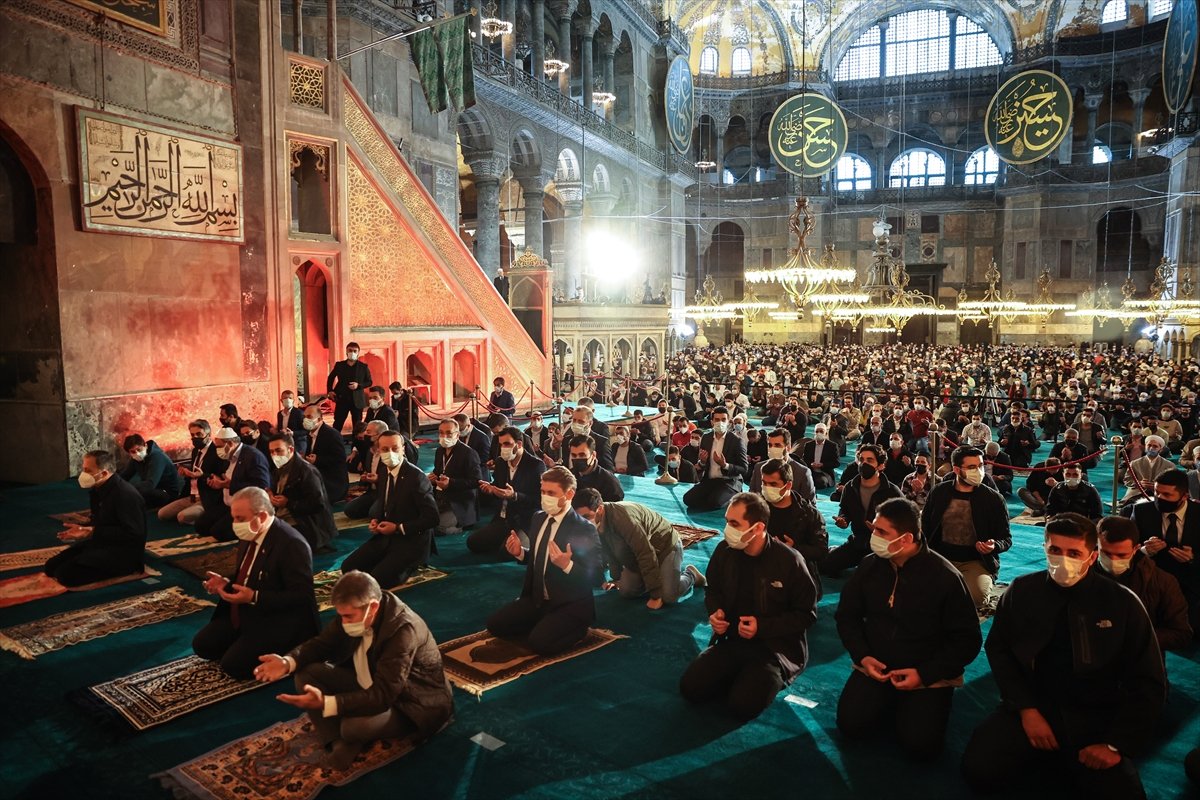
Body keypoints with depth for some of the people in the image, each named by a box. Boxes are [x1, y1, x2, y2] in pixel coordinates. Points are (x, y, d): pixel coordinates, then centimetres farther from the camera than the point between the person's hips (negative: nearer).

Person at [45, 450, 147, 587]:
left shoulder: (126, 495, -23)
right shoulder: (97, 490, 7)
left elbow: (133, 534, -25)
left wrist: (93, 532, -22)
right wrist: (85, 529, -2)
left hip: (124, 553, -10)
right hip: (101, 542, 10)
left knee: (66, 574, -21)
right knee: (51, 566, 4)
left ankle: (123, 569, -5)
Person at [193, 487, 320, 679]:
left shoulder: (292, 544, -26)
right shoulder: (250, 536, 3)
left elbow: (300, 596, -26)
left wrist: (254, 597, -29)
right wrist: (226, 582, -1)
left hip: (277, 624, -9)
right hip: (242, 614, 9)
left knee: (233, 665, -18)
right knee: (201, 645, 5)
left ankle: (283, 652, 3)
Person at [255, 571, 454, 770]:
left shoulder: (403, 629, -34)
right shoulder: (353, 611, -11)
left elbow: (383, 696, -35)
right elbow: (322, 643, 2)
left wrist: (325, 703, -45)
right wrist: (287, 662, -19)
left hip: (412, 702, -8)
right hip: (370, 685, 8)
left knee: (354, 726, -35)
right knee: (306, 673, -7)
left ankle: (351, 740, 1)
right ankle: (340, 742, -10)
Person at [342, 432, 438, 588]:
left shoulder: (416, 477, -20)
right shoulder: (384, 471, 4)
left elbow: (432, 518, -21)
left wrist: (398, 528, -20)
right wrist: (374, 519, 0)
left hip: (411, 541, -7)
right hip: (386, 536, 7)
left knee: (377, 579, -21)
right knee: (348, 567, -1)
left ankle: (409, 565, 5)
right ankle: (390, 562, 13)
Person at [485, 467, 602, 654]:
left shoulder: (584, 529, -19)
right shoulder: (538, 517, 3)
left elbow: (595, 576, -19)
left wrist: (567, 565, -35)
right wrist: (520, 552, -4)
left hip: (570, 605, -7)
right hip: (537, 598, 7)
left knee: (539, 643, -26)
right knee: (495, 625, -2)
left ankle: (576, 627, 3)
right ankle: (543, 625, 14)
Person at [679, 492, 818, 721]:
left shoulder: (789, 561, -18)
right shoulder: (724, 550, -5)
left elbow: (806, 614, -9)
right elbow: (712, 588, 15)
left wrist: (762, 627, -19)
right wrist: (715, 612, -8)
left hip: (776, 647, -4)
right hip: (732, 639, 5)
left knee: (742, 705, -23)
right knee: (690, 688, -10)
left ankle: (771, 678, 9)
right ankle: (743, 676, 14)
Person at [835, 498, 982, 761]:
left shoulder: (945, 577, -14)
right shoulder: (869, 566, -4)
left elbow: (967, 639, -9)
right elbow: (847, 616, 8)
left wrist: (925, 674, -17)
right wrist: (862, 657, -8)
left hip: (929, 676, -3)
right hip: (875, 666, 3)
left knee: (920, 744, -21)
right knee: (850, 724, -15)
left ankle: (911, 706, 12)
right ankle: (890, 704, 15)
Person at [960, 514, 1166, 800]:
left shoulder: (1123, 604, -6)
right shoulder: (1022, 591, -3)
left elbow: (1147, 683, -2)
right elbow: (998, 649, 4)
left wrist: (1116, 745, -9)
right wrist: (1026, 709, -9)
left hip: (1095, 719, 0)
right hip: (1032, 706, 1)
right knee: (979, 770, -19)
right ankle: (1039, 752, 11)